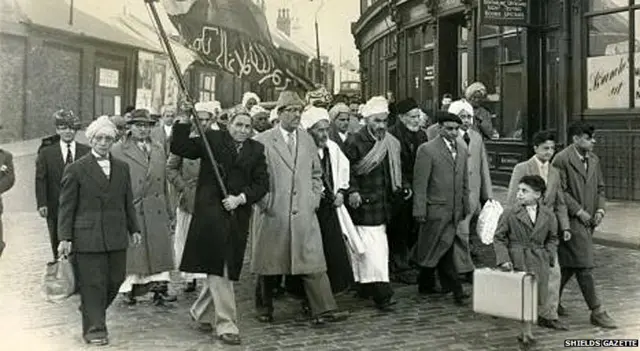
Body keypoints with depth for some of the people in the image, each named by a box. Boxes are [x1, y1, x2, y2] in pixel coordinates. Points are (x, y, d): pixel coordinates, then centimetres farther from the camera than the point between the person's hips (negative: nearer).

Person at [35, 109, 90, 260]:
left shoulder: (87, 152, 6)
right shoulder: (46, 153, 6)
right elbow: (40, 180, 2)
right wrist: (42, 204, -8)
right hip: (56, 209, 0)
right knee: (59, 251, 7)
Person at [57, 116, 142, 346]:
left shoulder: (122, 168, 13)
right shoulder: (76, 169, -2)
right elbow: (66, 207, -2)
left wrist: (134, 229, 15)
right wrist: (65, 237, -7)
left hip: (117, 237, 5)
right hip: (88, 238, -5)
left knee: (115, 280, 9)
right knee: (93, 284, -1)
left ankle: (91, 312, 34)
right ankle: (94, 329, 11)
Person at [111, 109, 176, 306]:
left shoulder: (159, 150, 15)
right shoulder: (118, 151, -2)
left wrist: (168, 209, 19)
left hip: (157, 210, 5)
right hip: (132, 210, -4)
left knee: (159, 249, 3)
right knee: (133, 251, 1)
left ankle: (159, 288, 6)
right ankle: (130, 289, 14)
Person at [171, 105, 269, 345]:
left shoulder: (256, 150, 10)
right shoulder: (211, 139, 3)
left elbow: (262, 183, 4)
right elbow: (179, 148, -2)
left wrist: (240, 198, -10)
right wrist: (184, 122, -11)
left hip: (238, 216, 4)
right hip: (211, 211, -4)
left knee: (227, 269, 11)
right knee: (218, 267, -5)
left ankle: (202, 310, 34)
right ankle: (226, 324, 1)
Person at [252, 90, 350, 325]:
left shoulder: (307, 140, 12)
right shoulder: (262, 141, -2)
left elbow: (316, 174, 19)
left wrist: (314, 199, 7)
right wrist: (265, 203, -6)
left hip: (305, 214, 3)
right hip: (274, 215, -3)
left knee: (313, 262, -4)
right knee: (270, 264, 8)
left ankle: (323, 310, -5)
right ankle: (264, 309, 25)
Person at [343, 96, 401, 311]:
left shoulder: (391, 143, 9)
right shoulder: (355, 142, -9)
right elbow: (347, 172, -8)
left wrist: (398, 189, 10)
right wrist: (353, 192, -19)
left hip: (383, 205, 7)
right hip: (364, 205, -6)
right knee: (373, 249, -8)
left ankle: (366, 286, 28)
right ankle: (382, 295, -6)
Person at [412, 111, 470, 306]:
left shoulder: (462, 149, 12)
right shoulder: (427, 150, -9)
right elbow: (420, 184, -11)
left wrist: (465, 206, 14)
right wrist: (420, 211, -13)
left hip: (455, 210, 6)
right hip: (436, 209, -6)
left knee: (439, 251, 12)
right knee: (443, 249, -5)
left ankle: (426, 284, 27)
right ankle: (457, 291, 2)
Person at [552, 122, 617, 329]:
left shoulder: (593, 160, 12)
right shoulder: (562, 160, -13)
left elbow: (600, 187, 18)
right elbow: (560, 191, -14)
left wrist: (600, 209, 2)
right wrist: (578, 211, -15)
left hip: (587, 220, 8)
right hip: (571, 220, -8)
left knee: (570, 264, 14)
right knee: (584, 266, -6)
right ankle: (597, 312, -2)